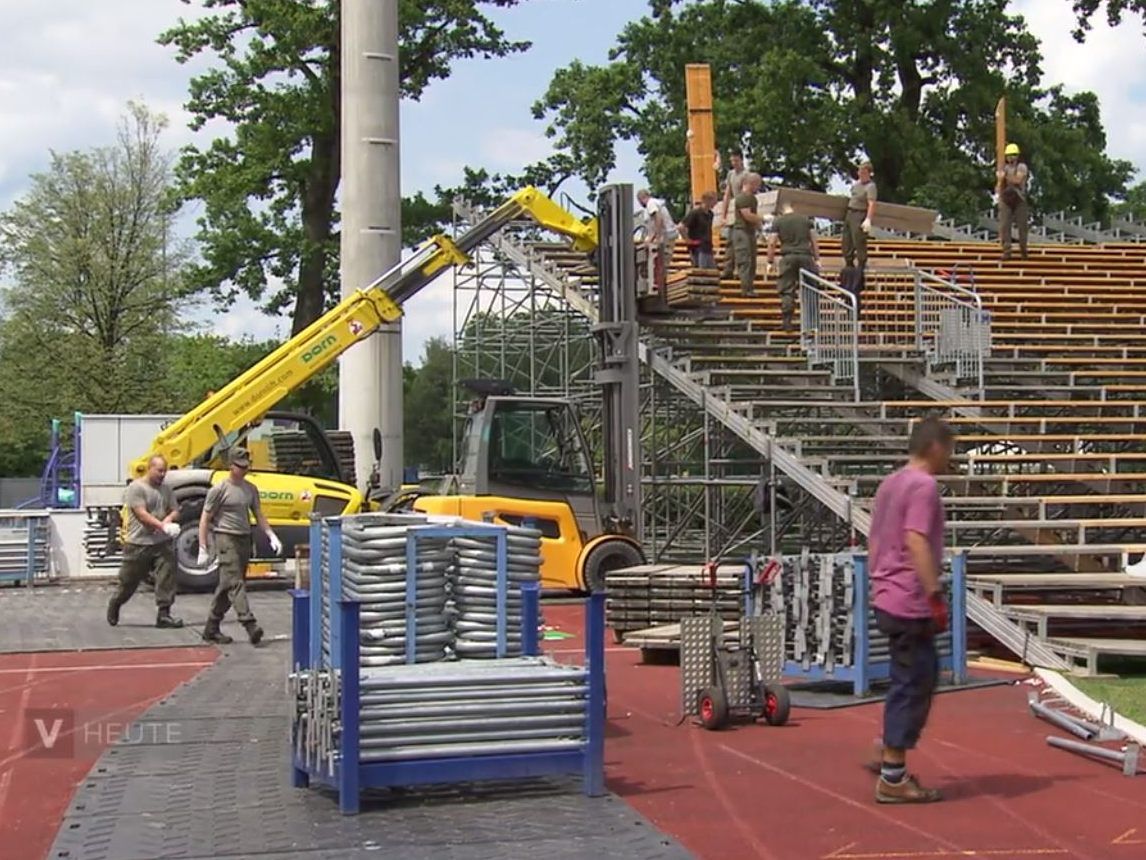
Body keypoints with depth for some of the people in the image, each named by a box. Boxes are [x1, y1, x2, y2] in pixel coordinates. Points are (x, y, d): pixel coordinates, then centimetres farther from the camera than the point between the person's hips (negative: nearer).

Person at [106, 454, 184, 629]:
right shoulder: (136, 487, -8)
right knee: (129, 581, 8)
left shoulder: (166, 490, 12)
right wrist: (162, 525, -27)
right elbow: (142, 514, -17)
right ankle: (114, 605, 34)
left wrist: (168, 519, -13)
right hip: (139, 543, -5)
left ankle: (163, 614, -3)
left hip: (162, 543, 5)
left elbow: (175, 511, 11)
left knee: (166, 578, -7)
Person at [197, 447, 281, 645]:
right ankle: (250, 625, -24)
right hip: (227, 539, -7)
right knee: (235, 583, -14)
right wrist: (203, 549, -8)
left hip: (245, 540, 7)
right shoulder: (220, 489, -5)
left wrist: (271, 536, 4)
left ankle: (211, 629, 16)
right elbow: (205, 520, -4)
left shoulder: (250, 489, 14)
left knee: (226, 586, 9)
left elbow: (259, 516, 18)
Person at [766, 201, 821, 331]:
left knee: (787, 291, 0)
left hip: (788, 258, -2)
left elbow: (772, 243, 4)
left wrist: (770, 262, 10)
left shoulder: (778, 222, 6)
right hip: (806, 256, 2)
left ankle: (786, 322, -5)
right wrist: (817, 259, 19)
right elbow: (814, 241, 13)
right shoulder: (806, 220, 13)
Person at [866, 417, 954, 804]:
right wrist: (936, 595, -23)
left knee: (916, 679, 18)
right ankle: (893, 778, 1)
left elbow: (874, 542, 19)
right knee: (913, 685, -3)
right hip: (910, 603, -10)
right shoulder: (924, 485, -13)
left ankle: (892, 753, 22)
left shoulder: (889, 484, 15)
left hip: (887, 598, 10)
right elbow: (916, 542, -23)